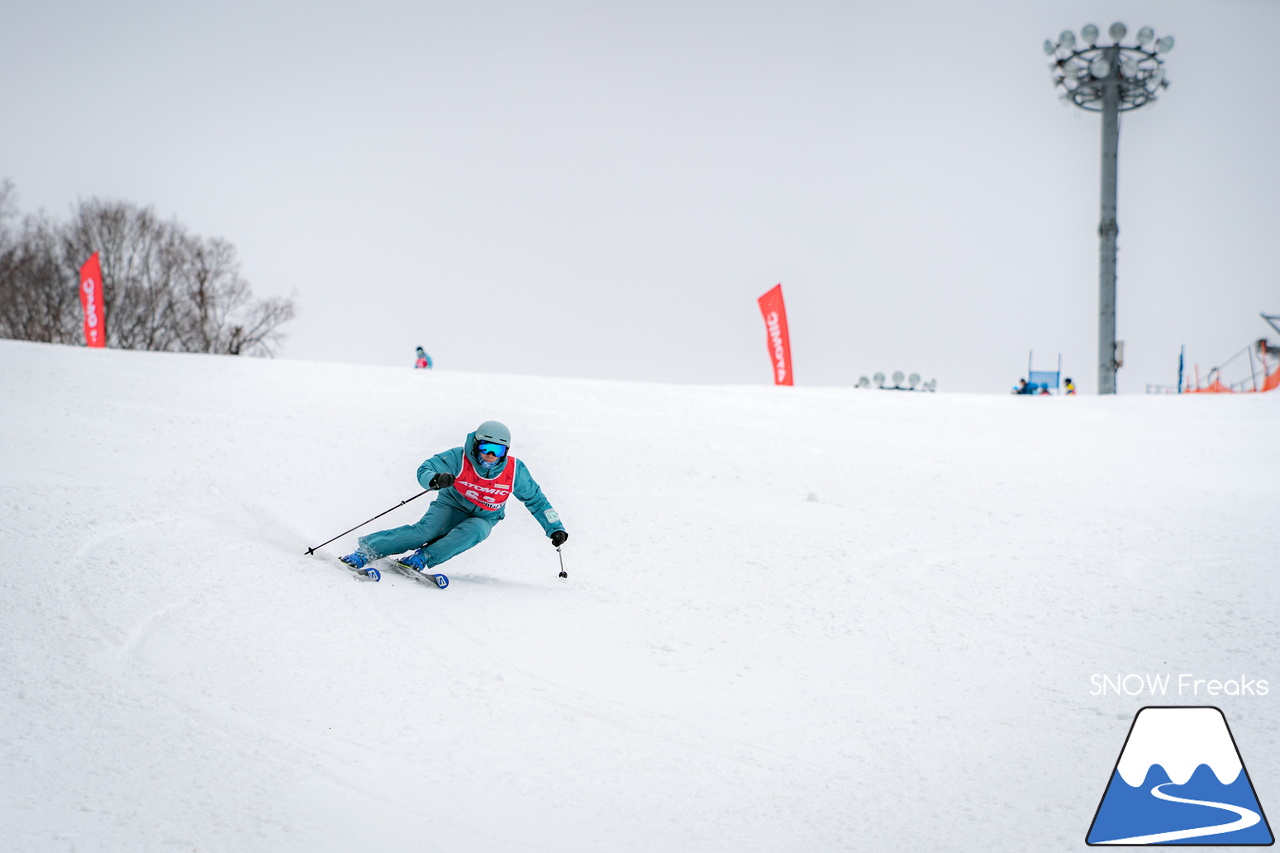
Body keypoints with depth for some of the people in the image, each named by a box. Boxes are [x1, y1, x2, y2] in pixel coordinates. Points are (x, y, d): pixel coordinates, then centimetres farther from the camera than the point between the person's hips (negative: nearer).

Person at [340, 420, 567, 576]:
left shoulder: (514, 470, -16)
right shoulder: (459, 458, -21)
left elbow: (535, 499, -2)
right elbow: (424, 470, -22)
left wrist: (555, 527, -3)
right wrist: (435, 480, -46)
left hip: (483, 518, 2)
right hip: (452, 506, -2)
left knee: (474, 531, -34)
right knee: (427, 530, -29)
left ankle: (422, 559, -35)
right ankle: (367, 550, -28)